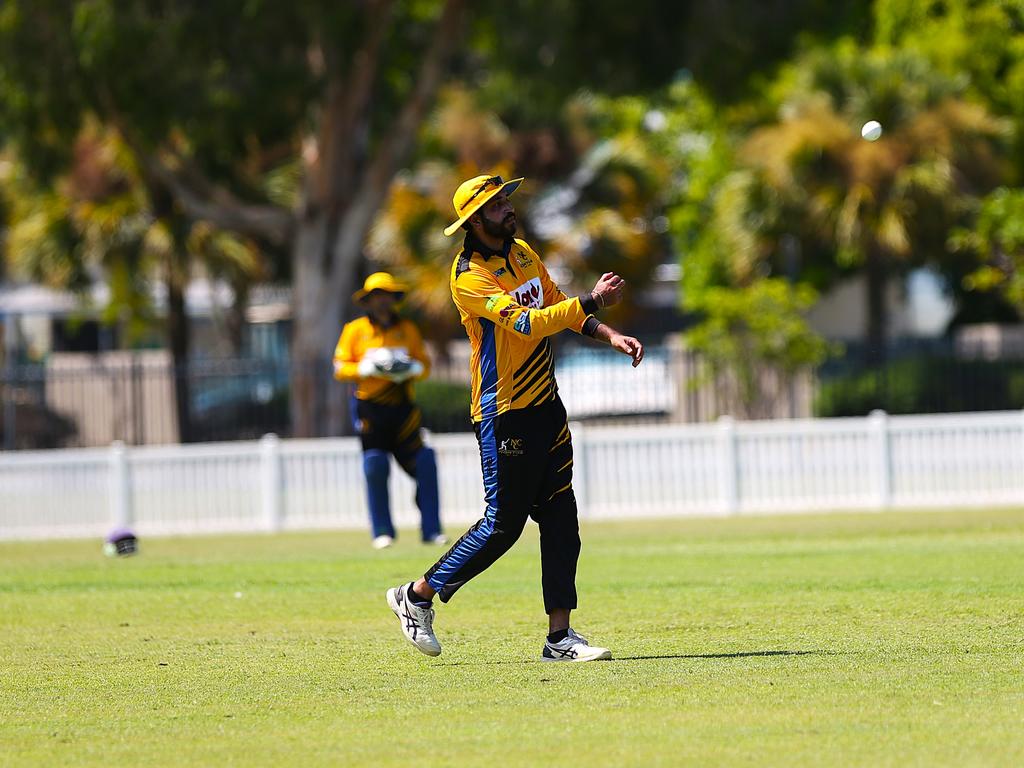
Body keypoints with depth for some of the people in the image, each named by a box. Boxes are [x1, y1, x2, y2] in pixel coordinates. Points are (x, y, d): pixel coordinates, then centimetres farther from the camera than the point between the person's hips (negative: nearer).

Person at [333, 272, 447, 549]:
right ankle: (382, 533, 2)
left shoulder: (408, 330, 12)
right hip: (369, 409, -2)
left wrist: (411, 368, -10)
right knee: (375, 468, -7)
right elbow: (340, 368, 2)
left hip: (402, 408, 2)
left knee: (423, 464, -8)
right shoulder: (354, 330, 5)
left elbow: (425, 367, 12)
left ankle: (431, 530, -2)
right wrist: (367, 368, -14)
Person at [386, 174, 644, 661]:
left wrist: (609, 336, 5)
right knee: (503, 523, -4)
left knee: (561, 520, 3)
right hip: (503, 413, -8)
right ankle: (417, 596, 13)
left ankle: (559, 635, 5)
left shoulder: (523, 254, 10)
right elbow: (527, 323, -27)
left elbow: (558, 308, 20)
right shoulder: (469, 277, -17)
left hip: (545, 404, 8)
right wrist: (591, 301, -28)